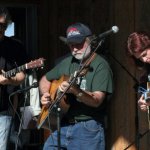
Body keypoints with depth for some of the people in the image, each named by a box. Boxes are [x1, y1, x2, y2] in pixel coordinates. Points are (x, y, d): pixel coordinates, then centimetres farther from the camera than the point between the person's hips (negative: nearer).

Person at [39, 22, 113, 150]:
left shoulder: (100, 65, -8)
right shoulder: (67, 63, 12)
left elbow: (97, 100, -18)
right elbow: (45, 79, 26)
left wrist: (75, 90, -32)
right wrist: (45, 95, 6)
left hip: (87, 129, -6)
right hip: (61, 125, 6)